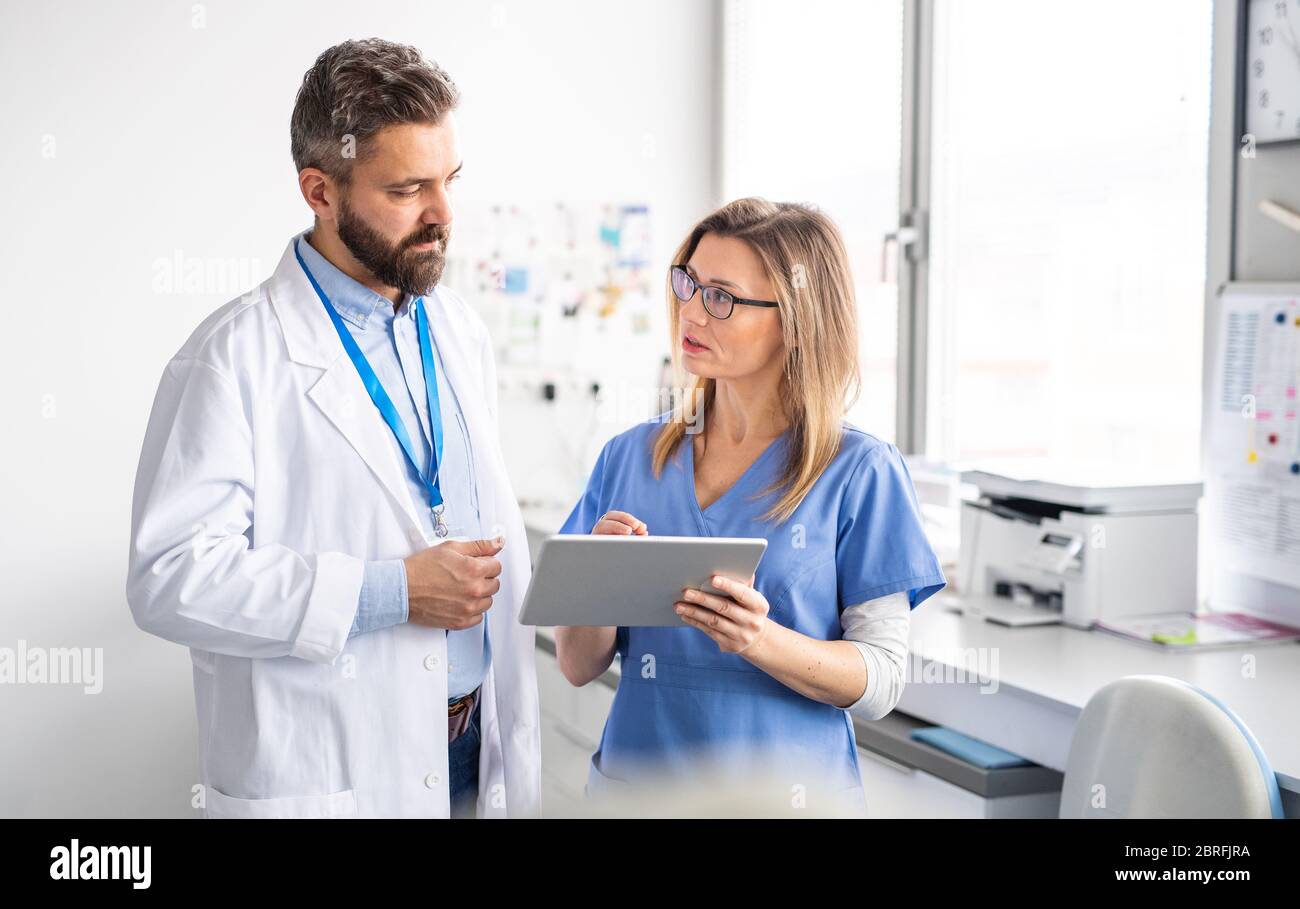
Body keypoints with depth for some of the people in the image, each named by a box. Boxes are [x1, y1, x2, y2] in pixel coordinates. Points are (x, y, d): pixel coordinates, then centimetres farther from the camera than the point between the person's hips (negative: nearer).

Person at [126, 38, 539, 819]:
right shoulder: (236, 357, -12)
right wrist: (389, 593, -20)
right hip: (327, 779, -6)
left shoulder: (460, 333, 8)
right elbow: (169, 578, -19)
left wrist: (519, 740, 9)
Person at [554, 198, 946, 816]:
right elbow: (578, 667, 1)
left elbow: (881, 683, -10)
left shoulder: (859, 472, -9)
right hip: (635, 776, 3)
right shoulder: (629, 457, 0)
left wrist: (760, 640, -26)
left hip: (787, 791, -3)